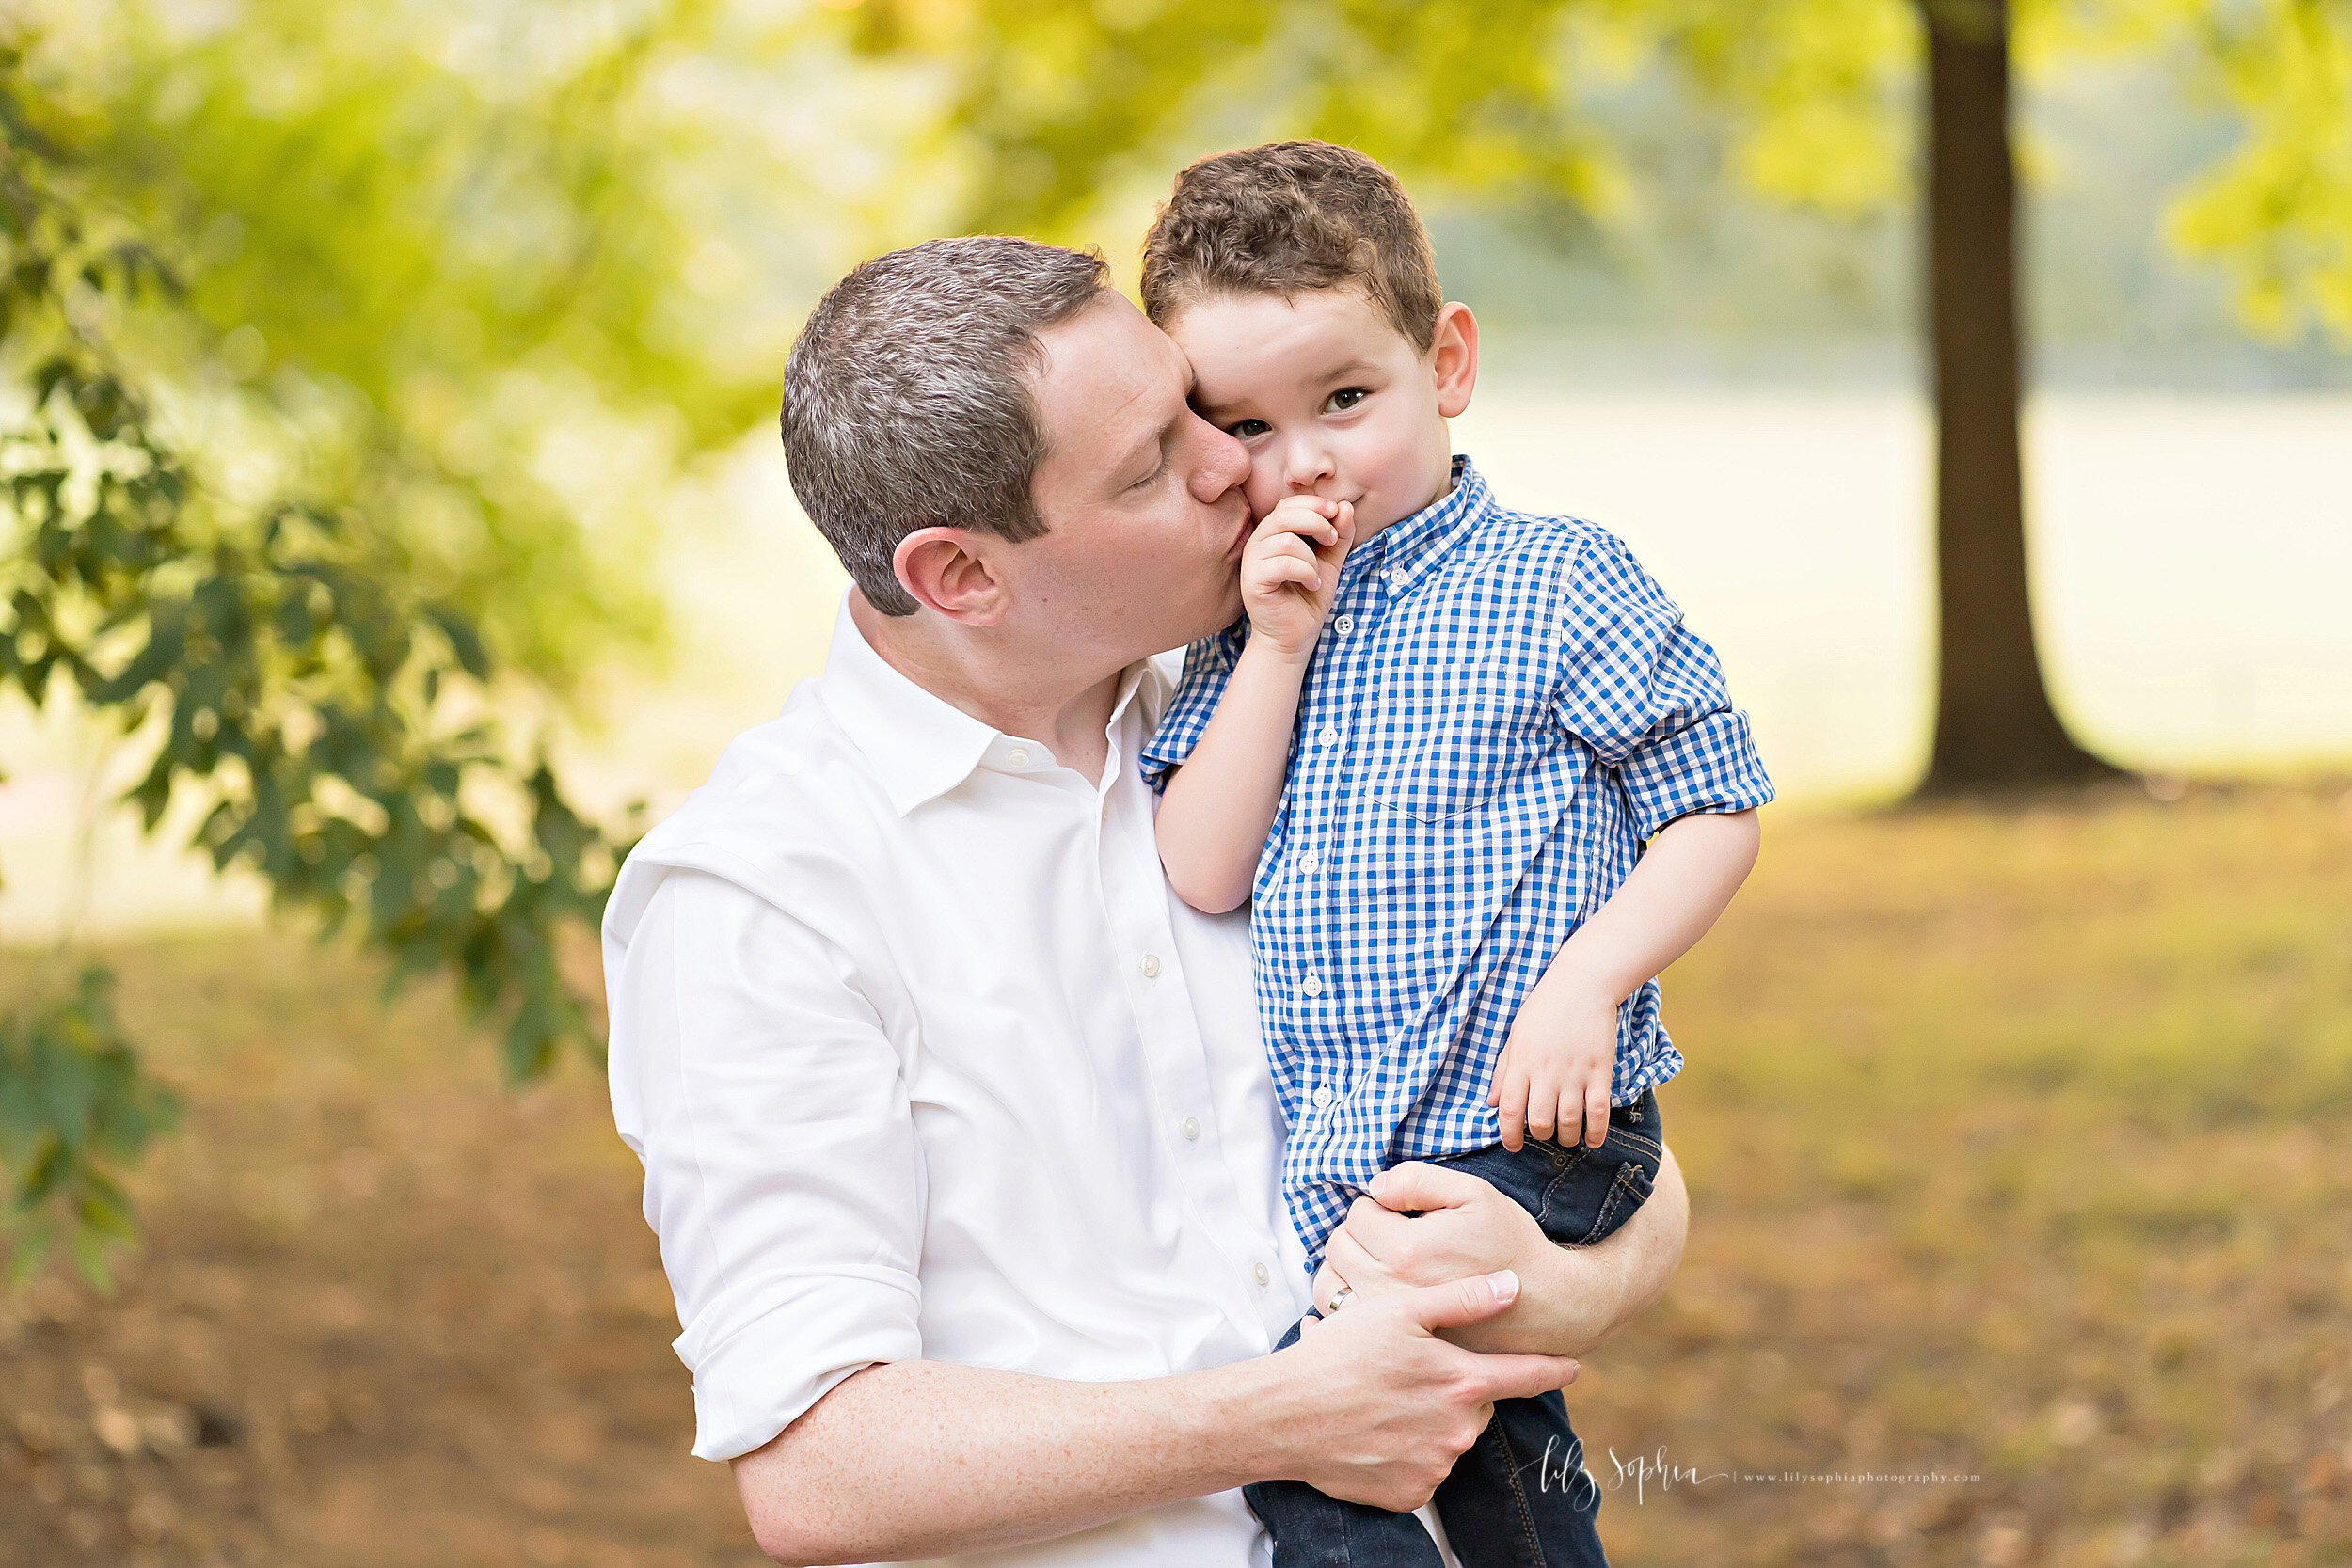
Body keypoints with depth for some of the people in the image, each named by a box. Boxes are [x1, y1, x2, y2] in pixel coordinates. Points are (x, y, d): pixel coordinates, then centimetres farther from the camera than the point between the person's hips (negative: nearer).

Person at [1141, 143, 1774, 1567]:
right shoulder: (1245, 631, 10)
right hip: (1324, 1166, 6)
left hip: (1528, 1142, -6)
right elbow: (1202, 878, 0)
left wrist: (1586, 983, -19)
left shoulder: (1557, 585, -5)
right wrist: (1276, 647, -7)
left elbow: (1717, 813, -5)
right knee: (1486, 1433, 20)